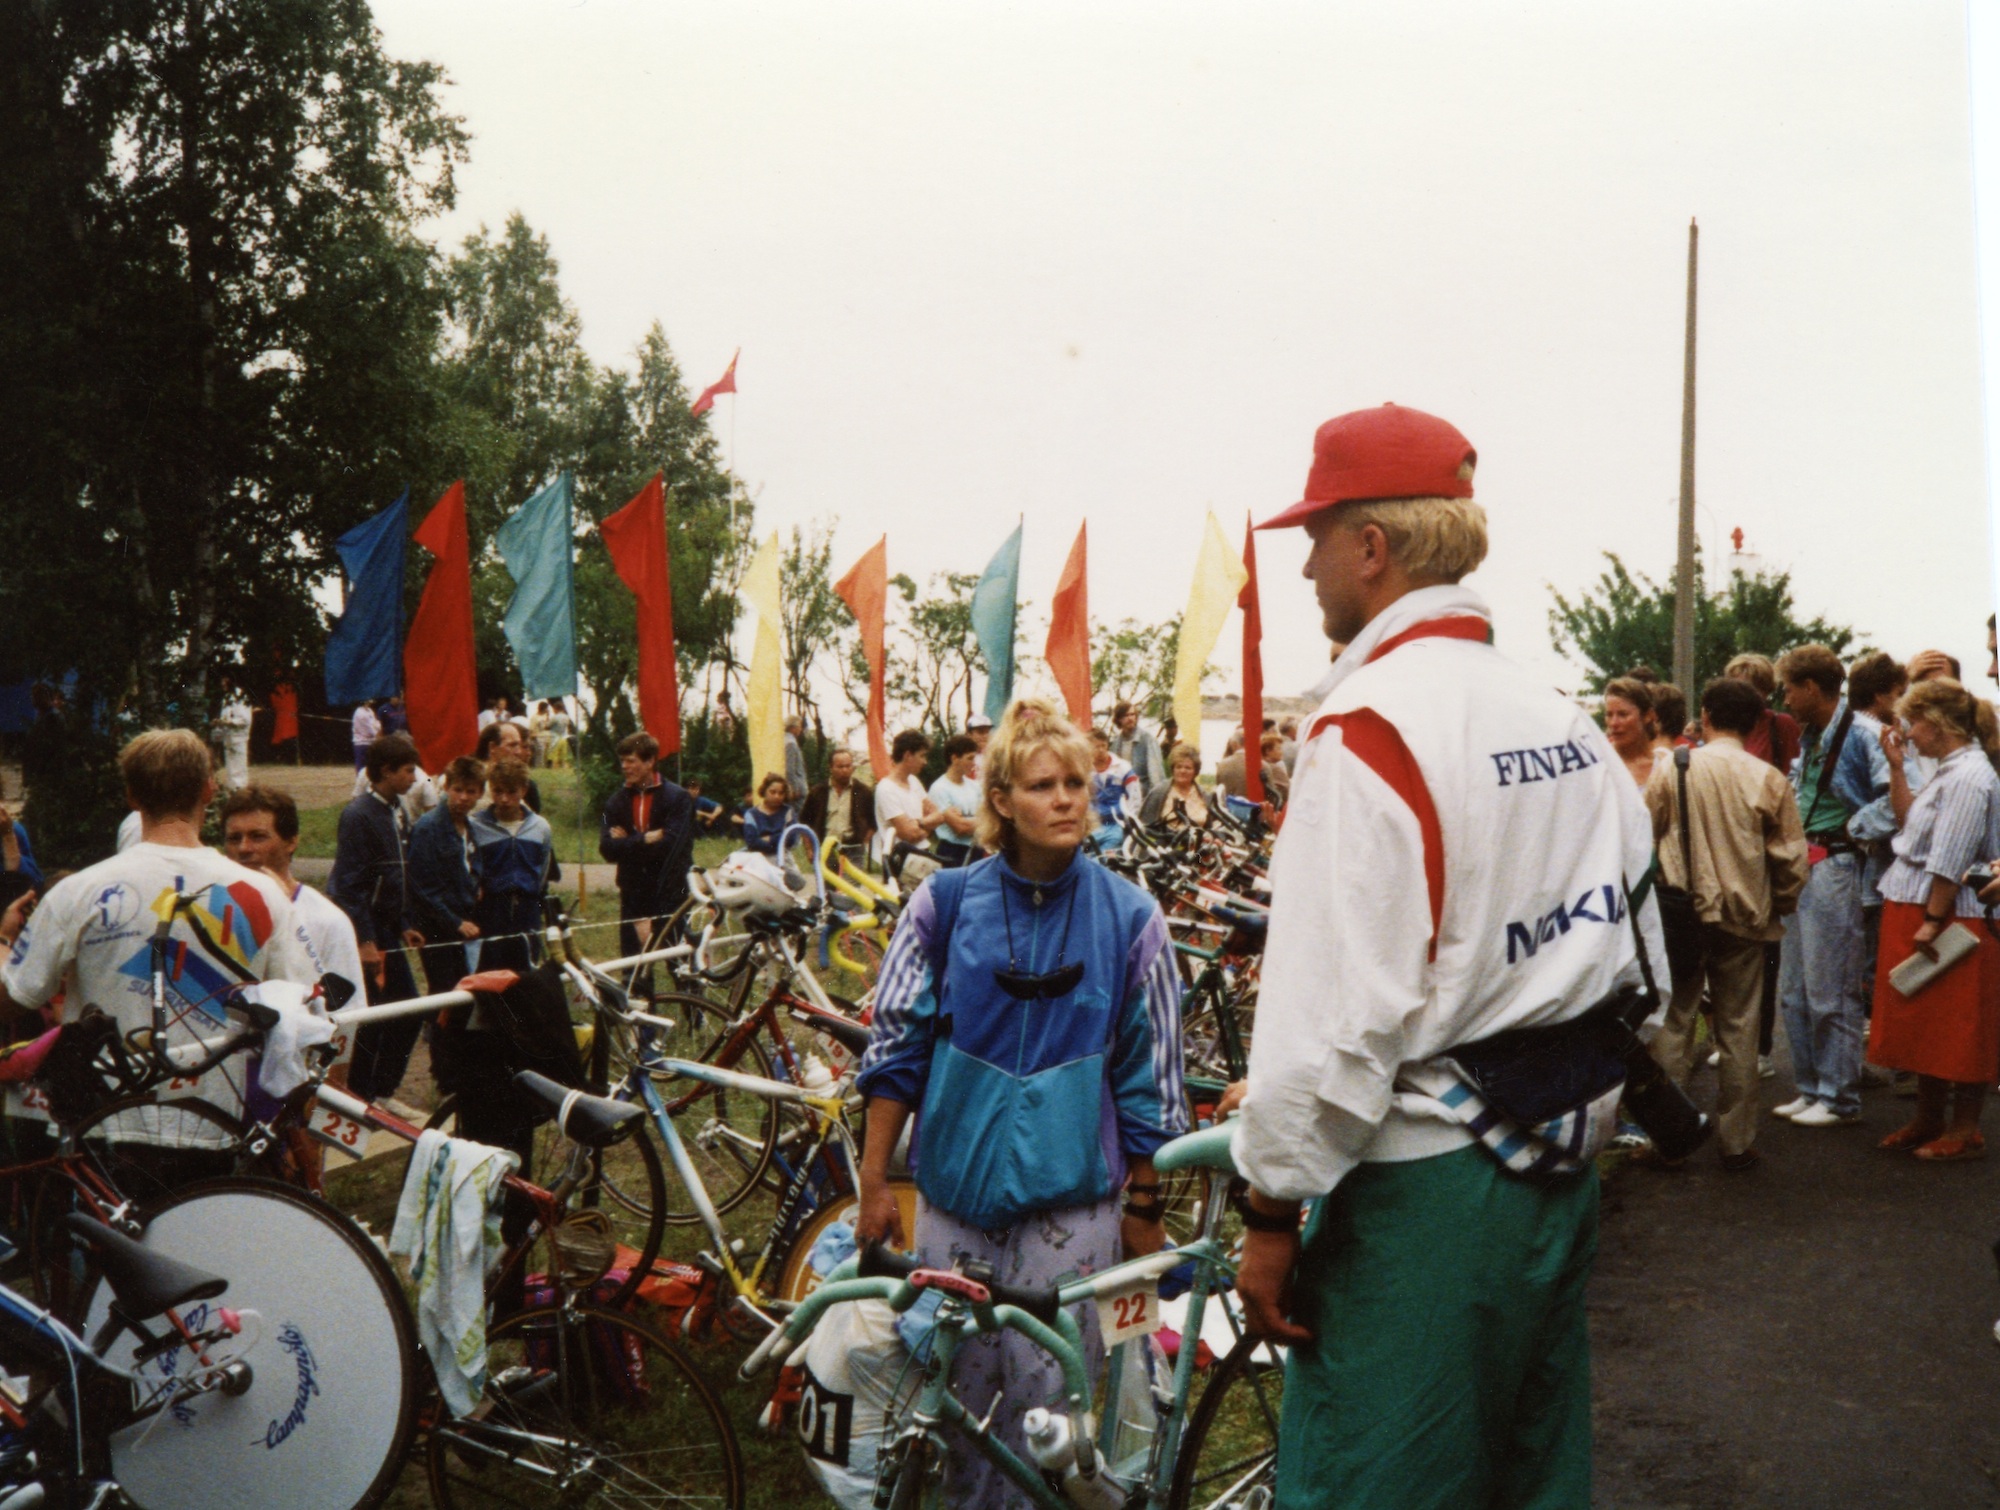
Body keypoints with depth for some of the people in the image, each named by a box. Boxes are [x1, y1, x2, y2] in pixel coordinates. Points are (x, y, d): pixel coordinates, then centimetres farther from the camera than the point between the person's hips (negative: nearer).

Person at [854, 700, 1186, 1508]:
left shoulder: (1128, 917, -3)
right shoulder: (945, 903, -1)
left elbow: (1149, 1078, 2)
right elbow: (895, 1048, 4)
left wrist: (1145, 1206, 5)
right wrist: (873, 1184, 3)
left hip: (1071, 1199, -1)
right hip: (955, 1188, 1)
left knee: (1047, 1399, 1)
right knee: (956, 1395, 10)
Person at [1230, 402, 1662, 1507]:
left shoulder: (1369, 728, -19)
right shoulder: (1566, 722, 7)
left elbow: (1337, 1017, -22)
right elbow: (1633, 961, 14)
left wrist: (1273, 1209, -12)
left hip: (1421, 1197, -8)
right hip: (1558, 1174, 9)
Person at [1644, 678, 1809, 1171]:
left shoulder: (1670, 769, -5)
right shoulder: (1768, 779, -4)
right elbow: (1792, 858, 0)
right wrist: (1779, 907, 16)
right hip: (1745, 918, 0)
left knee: (1673, 1024, 7)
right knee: (1738, 1031, 8)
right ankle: (1736, 1143, 14)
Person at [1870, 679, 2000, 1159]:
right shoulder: (1949, 771, 13)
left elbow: (1950, 862, -22)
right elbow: (1911, 823, 18)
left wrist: (1932, 921, -22)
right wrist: (1896, 768, 12)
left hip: (1951, 922, -10)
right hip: (1917, 915, 10)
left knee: (1956, 1028, 0)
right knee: (1924, 1024, 16)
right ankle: (1928, 1120, 26)